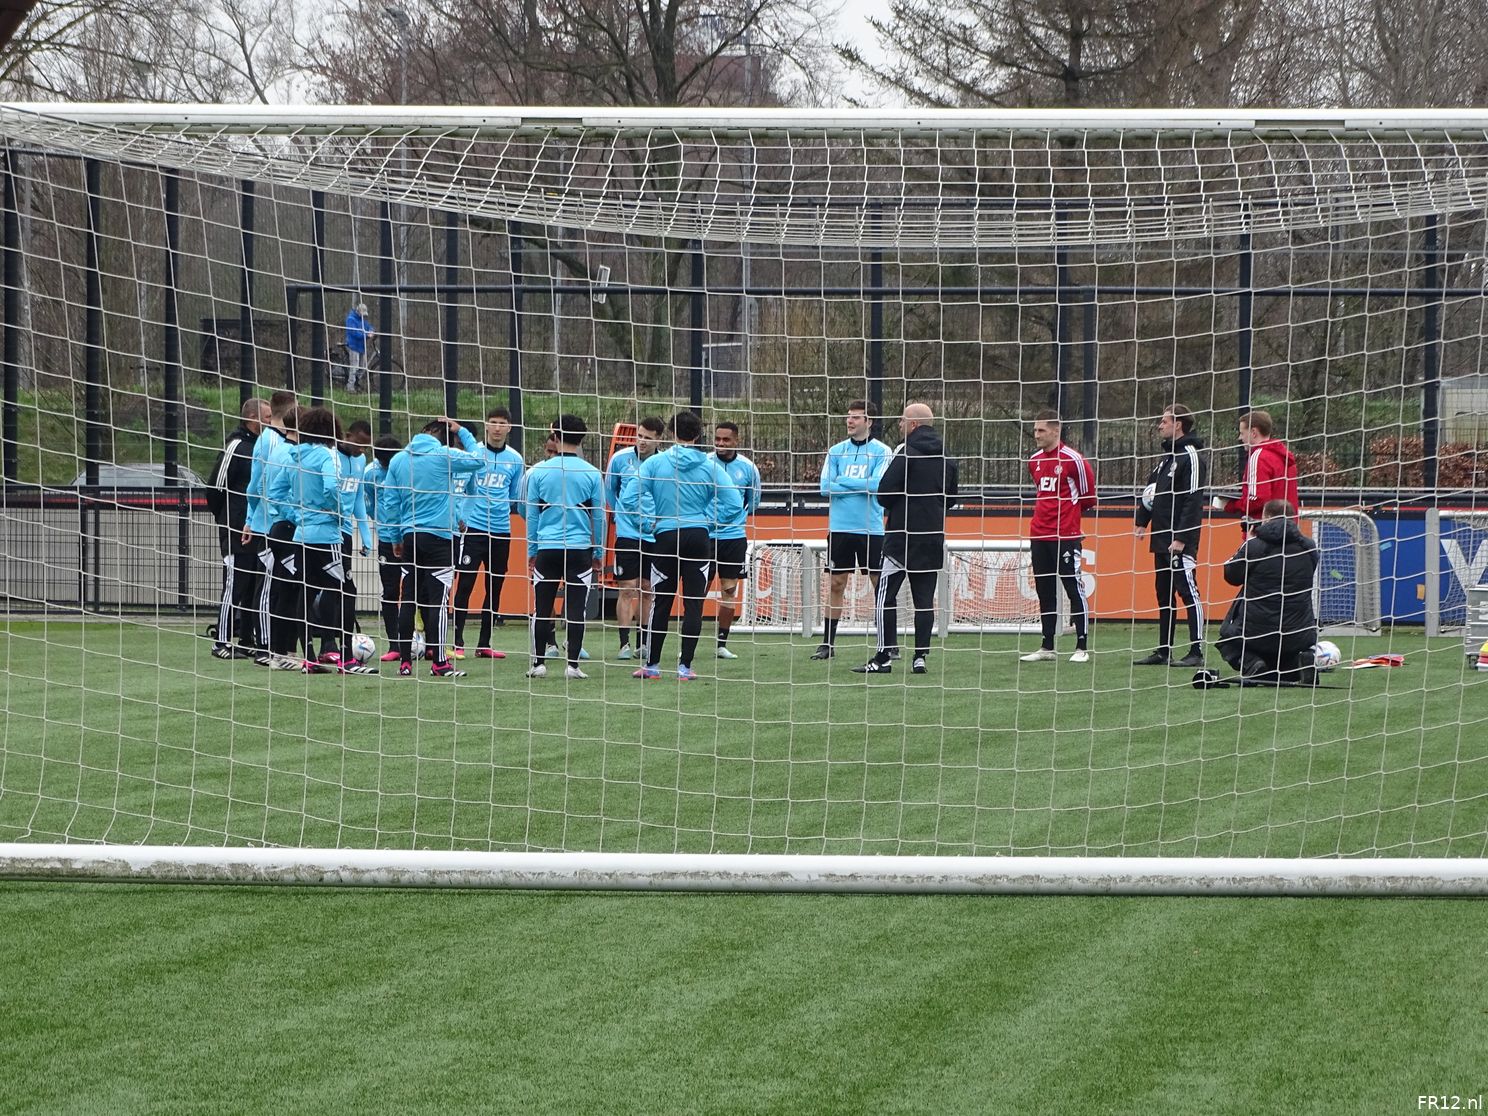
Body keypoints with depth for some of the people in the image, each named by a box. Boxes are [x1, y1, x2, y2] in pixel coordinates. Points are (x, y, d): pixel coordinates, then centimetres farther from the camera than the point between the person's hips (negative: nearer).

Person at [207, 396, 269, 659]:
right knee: (234, 586, -6)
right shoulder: (236, 446, -11)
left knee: (255, 587, 9)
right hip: (237, 533, -8)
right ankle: (222, 642, -1)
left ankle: (247, 640, 15)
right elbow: (217, 487, -10)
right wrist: (225, 518, -3)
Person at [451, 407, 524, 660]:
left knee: (495, 589, 7)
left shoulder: (515, 459, 9)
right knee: (465, 585, -7)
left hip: (501, 531, 4)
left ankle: (484, 645, 15)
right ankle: (457, 644, -3)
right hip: (473, 527, -4)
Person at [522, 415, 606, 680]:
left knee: (541, 609, 6)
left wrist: (531, 551, 13)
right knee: (576, 609, 2)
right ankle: (572, 665, 0)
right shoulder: (592, 474, 0)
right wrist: (599, 553, 13)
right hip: (580, 548, 0)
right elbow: (599, 517, 4)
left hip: (546, 549, 0)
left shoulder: (538, 472, 0)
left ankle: (538, 663, 7)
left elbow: (530, 515, 5)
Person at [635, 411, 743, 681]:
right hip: (698, 537, 0)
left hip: (665, 537, 0)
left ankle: (652, 665, 12)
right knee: (694, 603, 4)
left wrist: (652, 521, -3)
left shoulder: (655, 463, -1)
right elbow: (733, 502, -6)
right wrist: (708, 520, 4)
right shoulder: (710, 467, 0)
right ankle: (685, 666, 2)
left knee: (661, 603, 8)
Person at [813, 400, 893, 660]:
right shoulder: (836, 451, 7)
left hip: (871, 529, -3)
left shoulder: (881, 452, -1)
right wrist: (861, 486, -8)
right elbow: (826, 487, -2)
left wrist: (843, 482, -8)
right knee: (835, 585, 4)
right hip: (839, 528, 3)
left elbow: (878, 485, -15)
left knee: (880, 585, 0)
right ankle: (827, 643, 9)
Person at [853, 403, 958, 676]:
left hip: (903, 533, -6)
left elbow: (885, 490, -14)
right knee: (925, 598, 8)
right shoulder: (947, 458, 10)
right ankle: (920, 656, 4)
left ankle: (883, 658, -6)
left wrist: (889, 510, 6)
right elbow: (951, 498, 17)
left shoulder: (906, 451, -11)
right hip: (934, 536, 6)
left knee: (886, 595, -2)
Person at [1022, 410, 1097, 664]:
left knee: (1074, 589, -4)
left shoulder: (1073, 460, -9)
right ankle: (1047, 647, 16)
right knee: (1045, 592, 10)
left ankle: (1082, 647, -1)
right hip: (1039, 535, 7)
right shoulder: (1034, 461, 10)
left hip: (1066, 536, -7)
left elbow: (1088, 497, 0)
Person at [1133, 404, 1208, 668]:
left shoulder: (1190, 456, -11)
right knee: (1164, 596, 12)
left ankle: (1196, 653, -9)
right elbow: (1150, 491, 25)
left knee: (1188, 592, -9)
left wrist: (1181, 538, -21)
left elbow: (1193, 501, -17)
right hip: (1161, 538, 10)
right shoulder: (1166, 456, 19)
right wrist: (1142, 521, 12)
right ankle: (1163, 651, 17)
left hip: (1181, 541, -10)